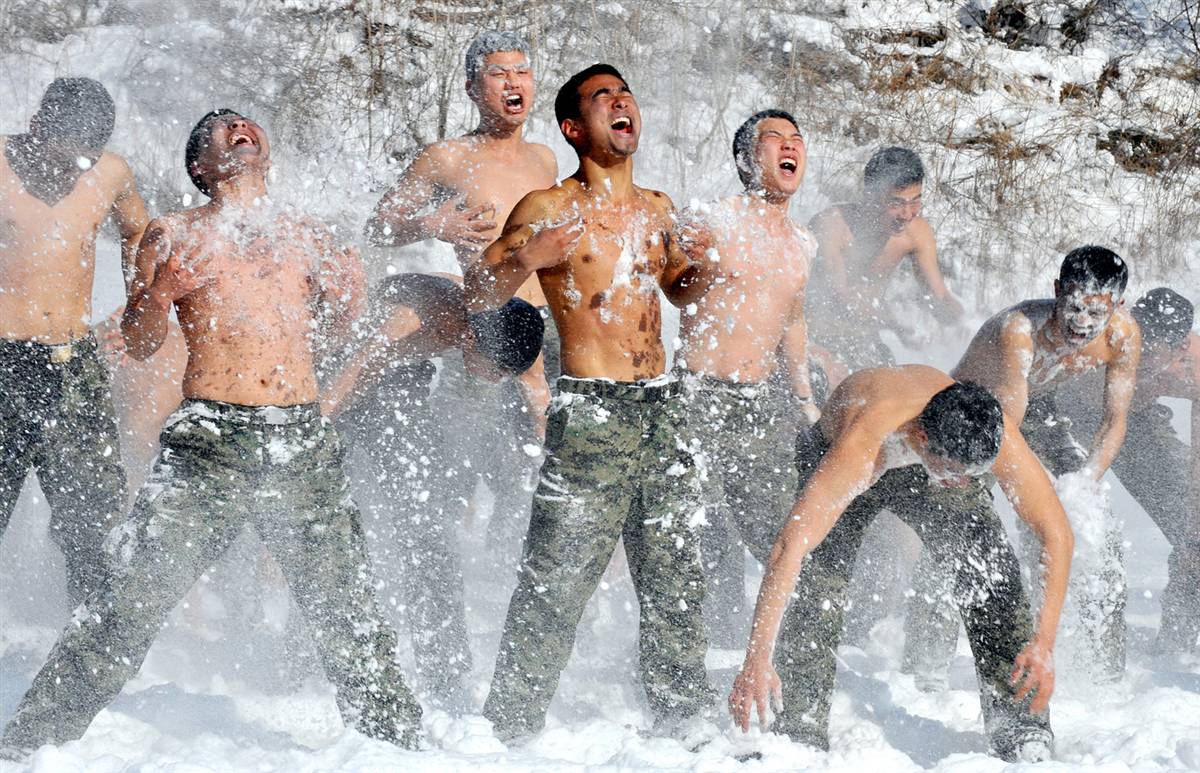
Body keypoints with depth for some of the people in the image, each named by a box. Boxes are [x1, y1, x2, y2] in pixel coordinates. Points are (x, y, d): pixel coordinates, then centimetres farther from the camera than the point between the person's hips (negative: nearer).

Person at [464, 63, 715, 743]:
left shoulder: (657, 208, 14)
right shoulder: (549, 208, -5)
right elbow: (479, 295, -6)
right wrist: (526, 259, -25)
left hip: (661, 407, 6)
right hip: (591, 412, -6)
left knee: (676, 580, 11)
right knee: (557, 585, -8)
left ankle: (687, 724, 21)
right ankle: (510, 729, 0)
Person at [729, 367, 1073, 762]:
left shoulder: (995, 433, -37)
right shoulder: (861, 444, -47)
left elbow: (1057, 532, -28)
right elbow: (790, 545, -51)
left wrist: (1044, 641, -38)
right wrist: (757, 661, -56)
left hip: (929, 462, 2)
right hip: (829, 454, -2)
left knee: (990, 568, -15)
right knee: (816, 589, -20)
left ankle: (1018, 721, -7)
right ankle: (799, 738, -10)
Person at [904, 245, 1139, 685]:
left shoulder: (1122, 335, -23)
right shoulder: (1018, 330, -40)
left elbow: (1114, 423, -13)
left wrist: (1085, 481, -28)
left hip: (1035, 410, 5)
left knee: (1099, 529, -5)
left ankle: (1110, 671, 8)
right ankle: (925, 669, -12)